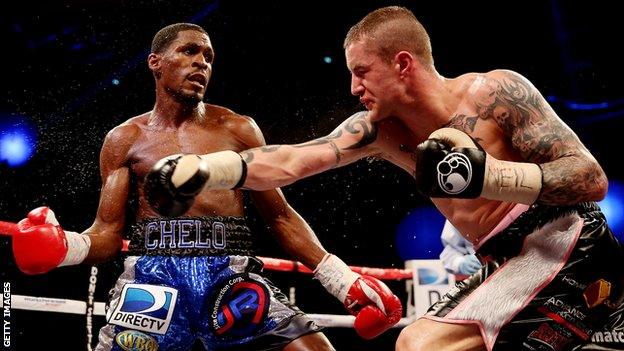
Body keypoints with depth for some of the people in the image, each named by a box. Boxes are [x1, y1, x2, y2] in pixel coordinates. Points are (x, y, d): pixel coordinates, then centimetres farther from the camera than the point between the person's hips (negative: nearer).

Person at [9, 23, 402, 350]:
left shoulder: (238, 129, 14)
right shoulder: (124, 139, 13)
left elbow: (281, 216, 16)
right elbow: (108, 233, 11)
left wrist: (345, 282, 9)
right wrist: (62, 246, -12)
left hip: (231, 273, 1)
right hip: (153, 272, 0)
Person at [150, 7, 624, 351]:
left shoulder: (495, 93, -12)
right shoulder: (380, 128, 7)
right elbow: (288, 163, 0)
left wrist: (488, 176, -26)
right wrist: (207, 169, -15)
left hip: (568, 251, -8)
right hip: (511, 265, 8)